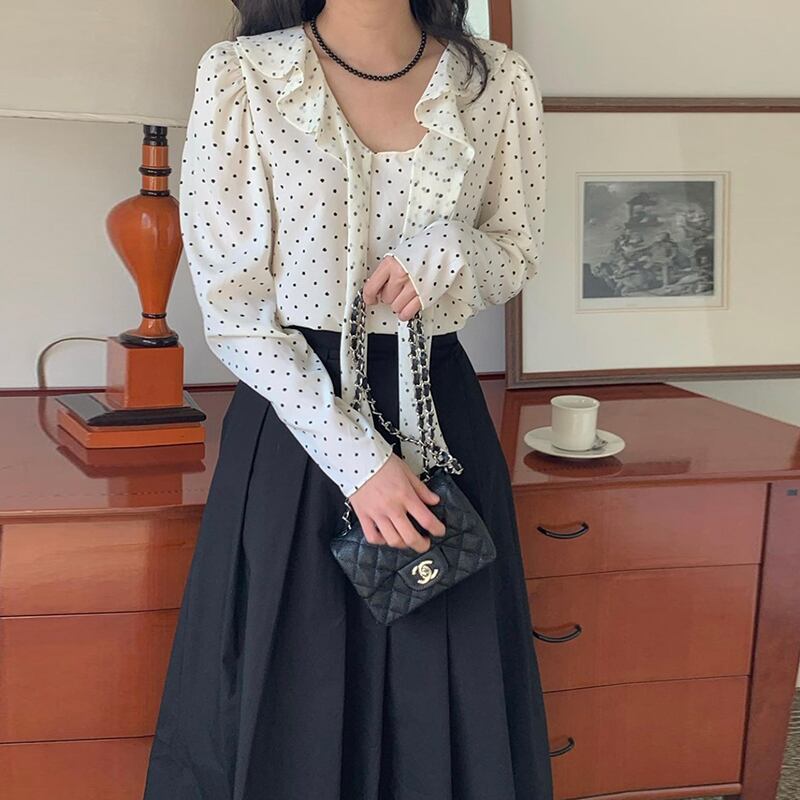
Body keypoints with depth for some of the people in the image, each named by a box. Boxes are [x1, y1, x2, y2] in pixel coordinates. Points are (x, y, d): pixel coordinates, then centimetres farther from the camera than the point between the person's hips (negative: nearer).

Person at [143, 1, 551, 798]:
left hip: (439, 412, 3)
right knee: (289, 697, 9)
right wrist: (355, 457, -15)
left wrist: (449, 257, -13)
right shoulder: (239, 75, -8)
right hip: (295, 409, -2)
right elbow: (231, 309, -10)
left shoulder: (497, 79, 0)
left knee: (442, 700, 12)